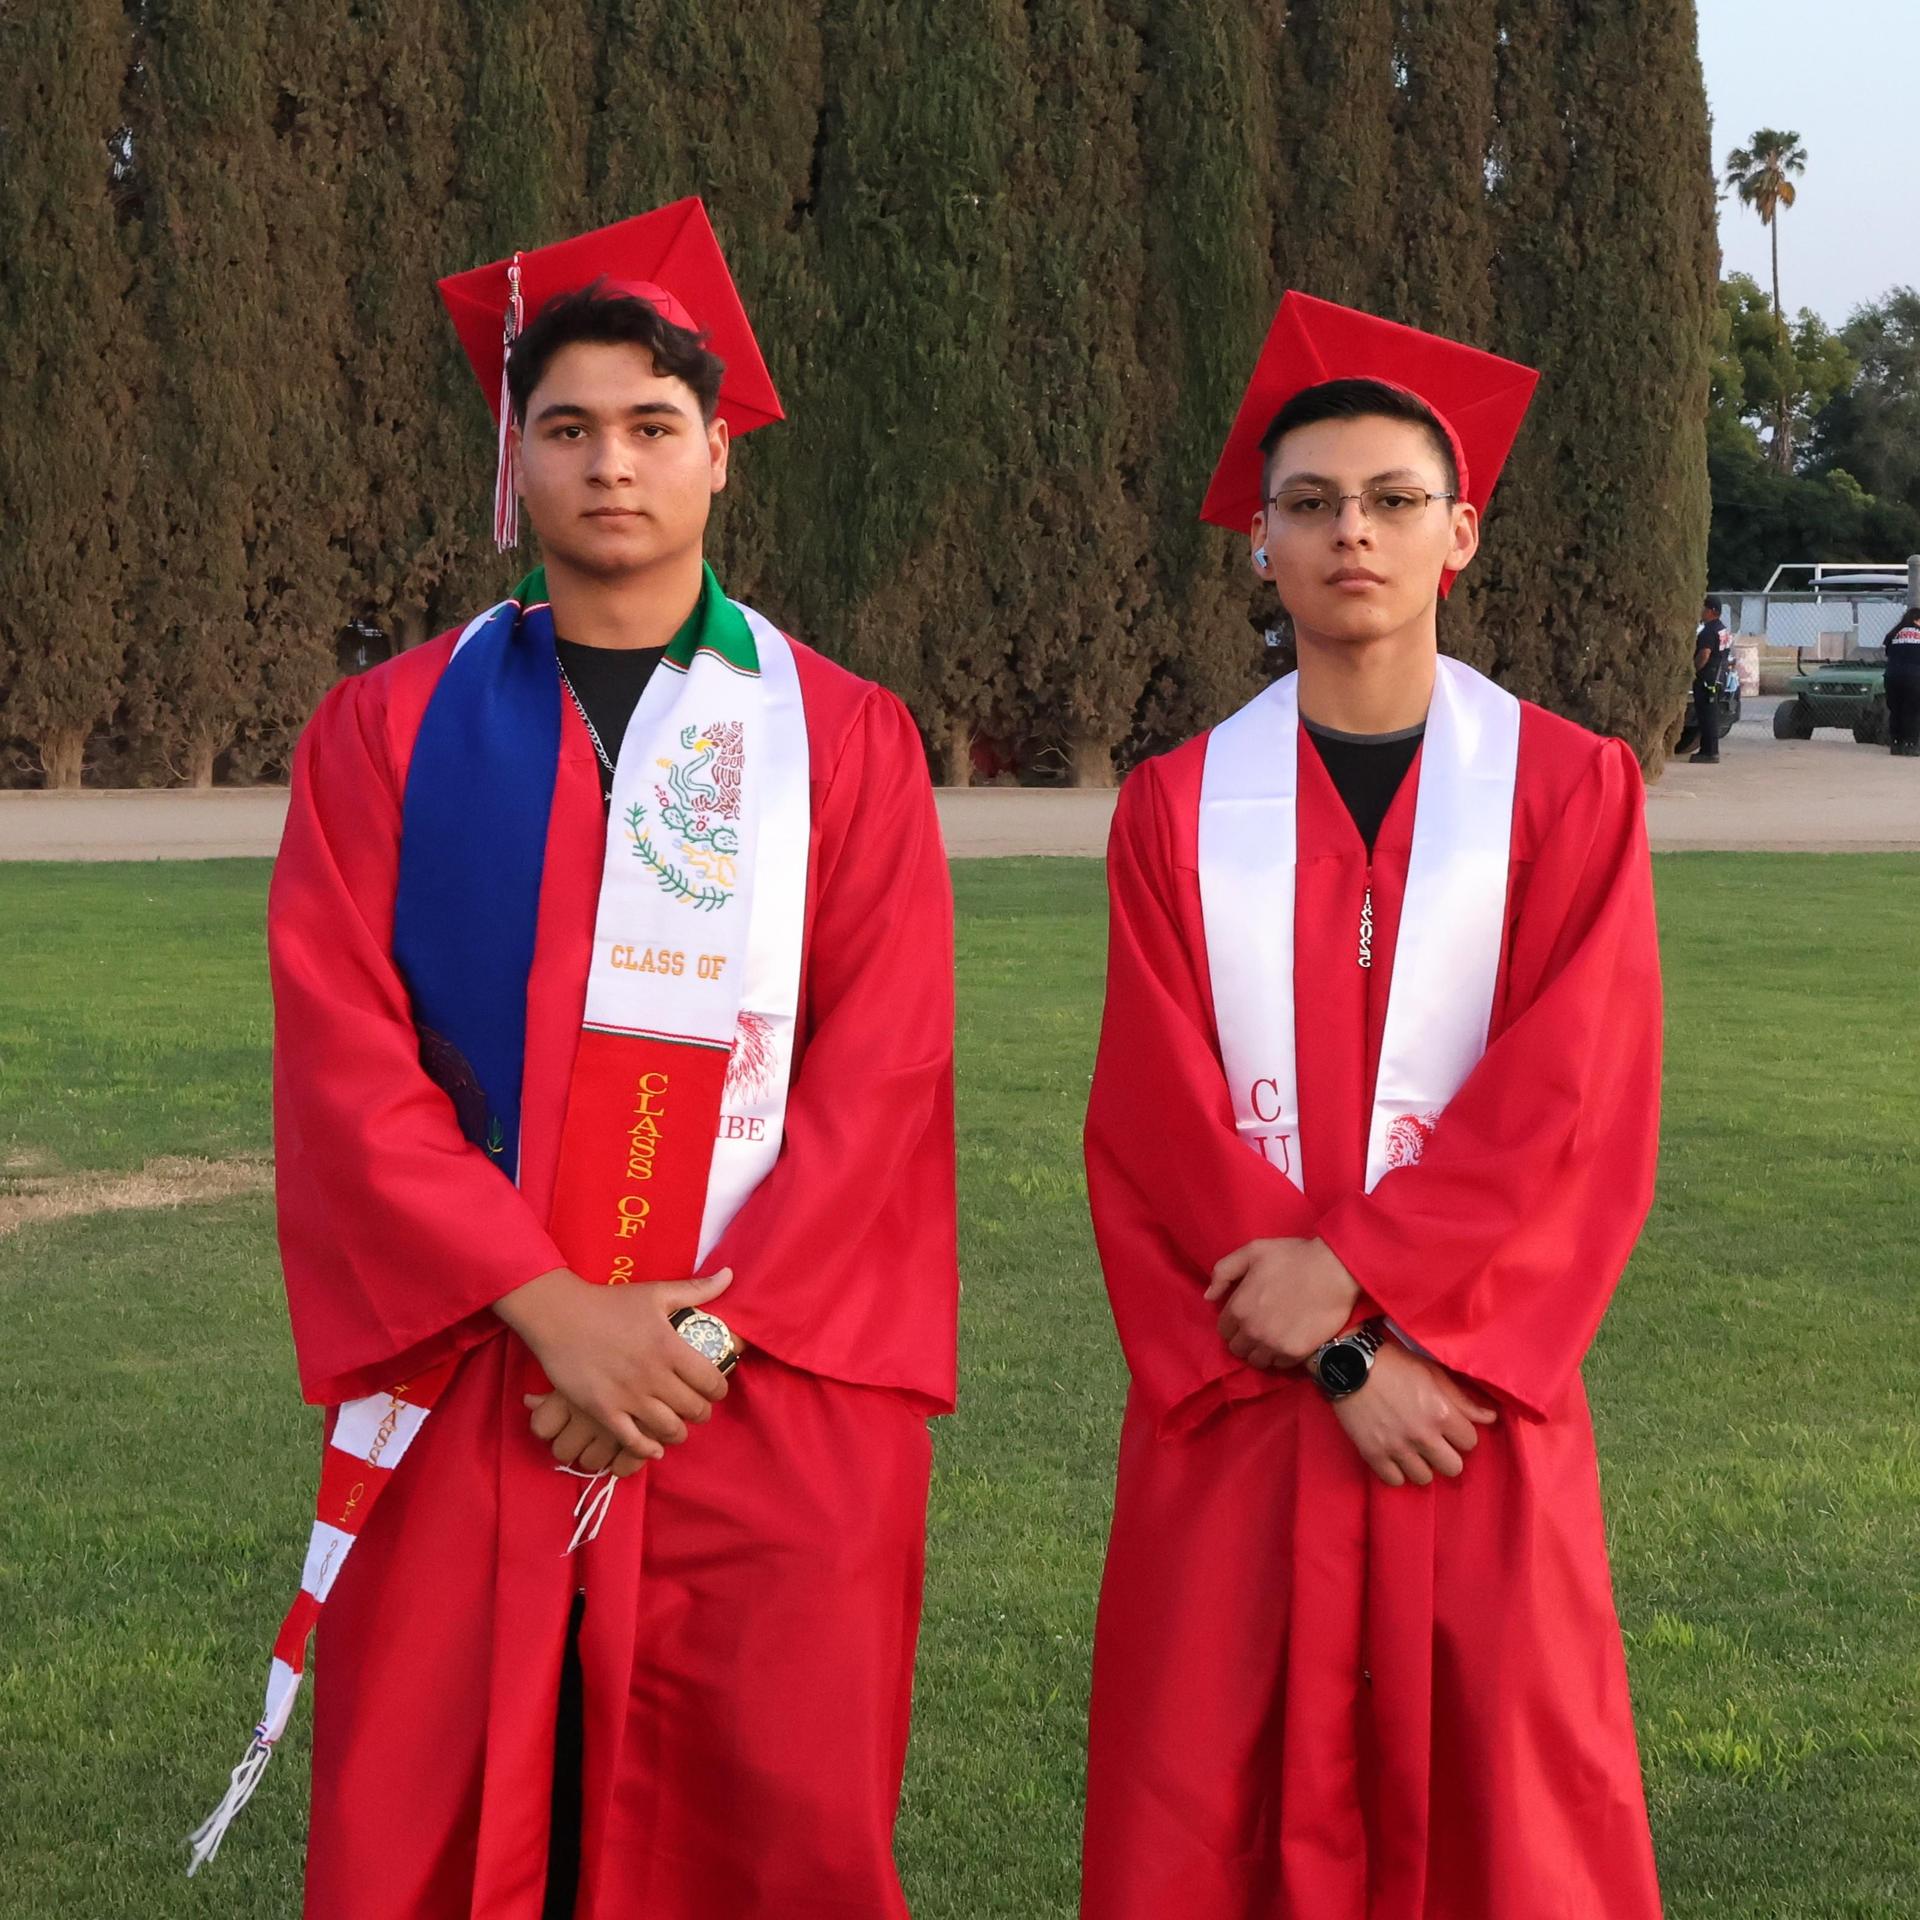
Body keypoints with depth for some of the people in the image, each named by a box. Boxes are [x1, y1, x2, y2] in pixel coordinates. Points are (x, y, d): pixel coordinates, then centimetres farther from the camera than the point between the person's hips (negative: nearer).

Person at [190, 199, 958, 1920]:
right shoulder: (387, 733, 6)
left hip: (765, 1396, 0)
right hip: (463, 1392, 0)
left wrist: (702, 1338, -12)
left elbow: (882, 1076, -2)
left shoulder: (842, 740, 6)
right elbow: (344, 1059, -3)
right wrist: (550, 1308, -14)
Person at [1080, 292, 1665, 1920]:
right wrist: (1337, 1357, -12)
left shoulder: (1570, 791, 1)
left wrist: (1349, 1265, -16)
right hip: (1238, 1390, 1)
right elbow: (1160, 1124, -3)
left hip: (1473, 1382, -1)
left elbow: (1577, 1101, -7)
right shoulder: (1178, 808, 4)